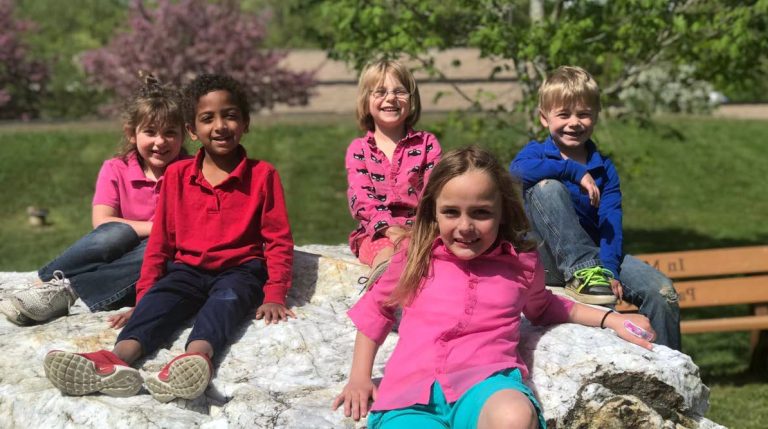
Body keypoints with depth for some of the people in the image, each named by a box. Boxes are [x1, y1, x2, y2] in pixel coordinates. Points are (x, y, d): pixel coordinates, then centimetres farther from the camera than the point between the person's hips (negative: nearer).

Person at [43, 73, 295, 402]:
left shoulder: (262, 175, 2)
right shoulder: (177, 175, 10)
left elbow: (279, 240, 2)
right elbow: (160, 241, 13)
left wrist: (274, 296, -9)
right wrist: (143, 296, 7)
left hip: (240, 270, -2)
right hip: (187, 268, 2)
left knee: (227, 298, -36)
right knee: (160, 299, -29)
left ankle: (198, 355, -69)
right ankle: (120, 357, -61)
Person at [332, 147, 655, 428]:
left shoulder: (521, 263, 15)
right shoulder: (419, 257, 14)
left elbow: (543, 308, 38)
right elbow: (376, 307, 31)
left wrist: (609, 319, 29)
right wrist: (359, 377, 24)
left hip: (485, 382, 0)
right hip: (411, 390, 0)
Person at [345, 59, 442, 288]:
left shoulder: (427, 144, 13)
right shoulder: (358, 149, 12)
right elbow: (361, 197, -2)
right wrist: (390, 228, -20)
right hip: (375, 231, 0)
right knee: (386, 253, -36)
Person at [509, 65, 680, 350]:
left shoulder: (604, 168, 8)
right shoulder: (537, 153, 1)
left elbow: (611, 222, -6)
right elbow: (518, 170, -26)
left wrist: (609, 269, -23)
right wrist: (576, 172, -23)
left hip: (594, 252, 3)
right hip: (549, 260, -3)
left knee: (663, 292, -19)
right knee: (547, 187, -29)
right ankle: (582, 272, -35)